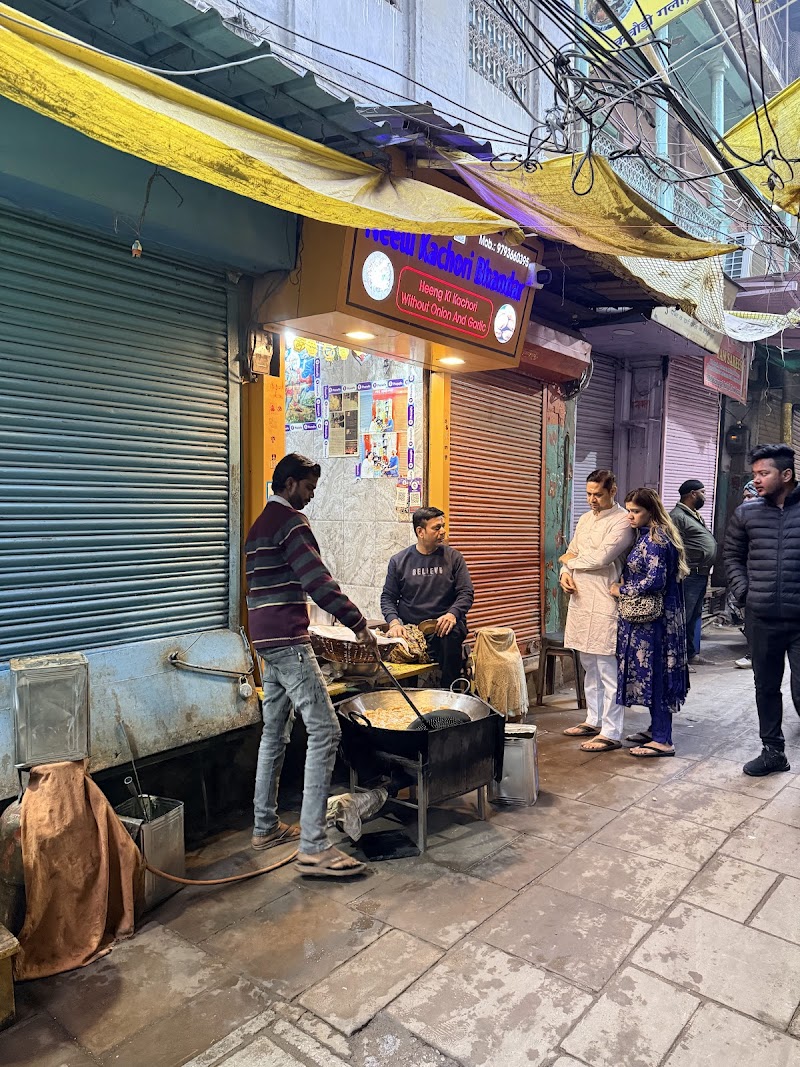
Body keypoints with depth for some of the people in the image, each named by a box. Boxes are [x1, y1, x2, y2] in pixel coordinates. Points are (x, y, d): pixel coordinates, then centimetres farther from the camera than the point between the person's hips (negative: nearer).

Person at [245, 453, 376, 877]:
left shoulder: (259, 526, 21)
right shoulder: (290, 520, -10)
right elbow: (318, 580, -19)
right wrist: (359, 624, -14)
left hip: (266, 641, 11)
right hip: (288, 640, -11)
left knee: (275, 732, 16)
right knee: (324, 731, -11)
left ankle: (265, 826, 25)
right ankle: (313, 846, -11)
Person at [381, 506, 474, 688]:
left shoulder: (453, 557, 8)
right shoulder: (399, 561, 9)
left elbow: (466, 593, 4)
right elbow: (388, 597, 10)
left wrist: (452, 614, -17)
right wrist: (394, 621, -10)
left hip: (442, 625, 0)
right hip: (409, 628, 0)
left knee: (451, 637, -35)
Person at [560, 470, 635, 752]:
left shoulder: (622, 521, -10)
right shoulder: (585, 519, 17)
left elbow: (601, 557, -20)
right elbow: (570, 553, 20)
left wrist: (571, 560, -4)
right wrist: (565, 572, -1)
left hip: (605, 604, -8)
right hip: (580, 600, 8)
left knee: (608, 671, -3)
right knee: (590, 667, 17)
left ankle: (611, 733, 4)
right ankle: (594, 720, 29)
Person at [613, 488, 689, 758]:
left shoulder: (654, 540, -18)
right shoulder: (647, 536, 13)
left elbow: (655, 581, -23)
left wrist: (621, 590, -13)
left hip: (652, 620, -10)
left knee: (654, 674, -3)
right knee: (655, 674, 16)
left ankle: (662, 741, 5)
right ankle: (657, 729, 27)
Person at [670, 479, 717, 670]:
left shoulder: (695, 515, 20)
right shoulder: (677, 516, -13)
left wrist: (705, 574, 20)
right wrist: (683, 572, -21)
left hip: (701, 575, 10)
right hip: (689, 576, -10)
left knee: (695, 616, 16)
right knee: (684, 617, -7)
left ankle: (693, 654, 26)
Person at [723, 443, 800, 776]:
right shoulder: (746, 513, 2)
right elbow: (732, 555, 14)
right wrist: (742, 591, 2)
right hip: (761, 619, 4)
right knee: (766, 688, 15)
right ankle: (773, 751, 31)